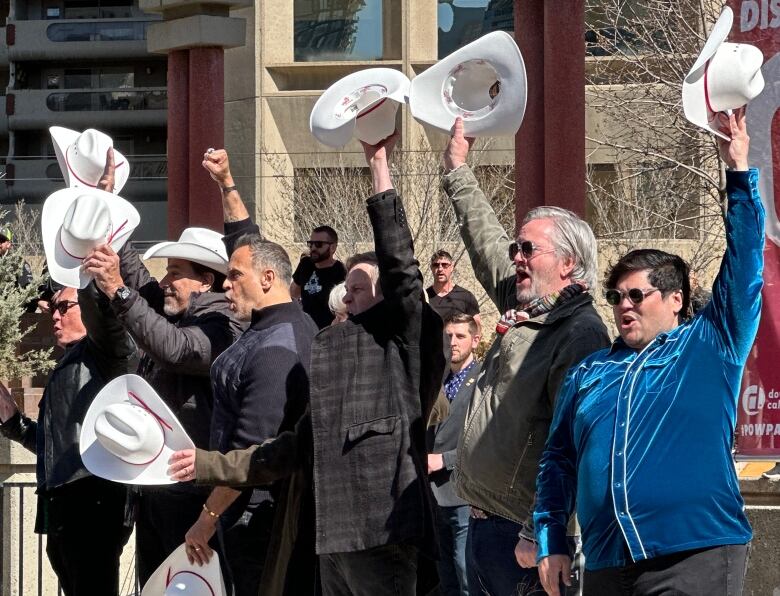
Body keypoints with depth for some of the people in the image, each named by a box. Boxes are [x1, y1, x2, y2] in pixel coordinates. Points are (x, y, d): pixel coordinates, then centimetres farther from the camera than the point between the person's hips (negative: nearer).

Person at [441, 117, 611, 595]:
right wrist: (458, 168, 35)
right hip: (483, 522, 9)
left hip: (521, 536, -9)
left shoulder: (581, 334, -15)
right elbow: (487, 241, 28)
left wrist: (539, 537, -25)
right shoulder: (523, 311, 12)